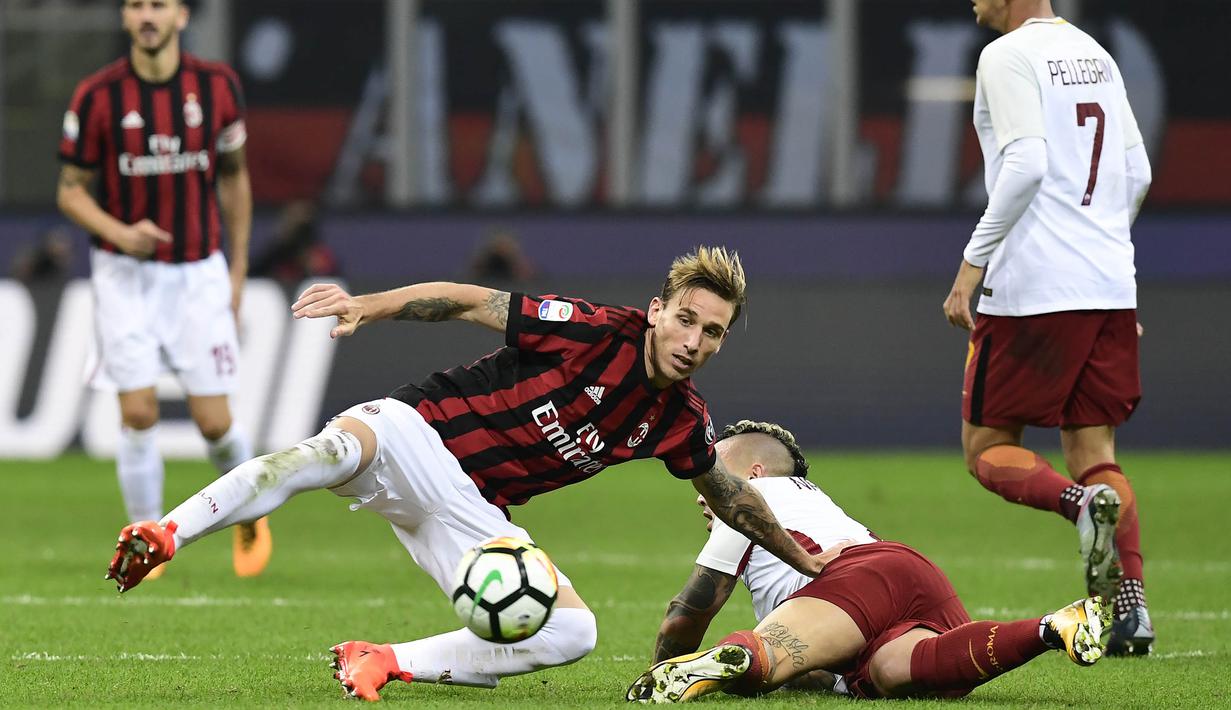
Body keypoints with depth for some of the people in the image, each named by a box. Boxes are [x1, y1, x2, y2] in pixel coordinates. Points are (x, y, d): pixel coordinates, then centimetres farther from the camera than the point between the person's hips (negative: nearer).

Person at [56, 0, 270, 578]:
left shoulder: (218, 86, -4)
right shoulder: (97, 95, -9)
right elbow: (70, 190, -2)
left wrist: (237, 270, 9)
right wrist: (120, 233, -20)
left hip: (198, 274, 1)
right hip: (125, 275, -1)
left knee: (214, 421, -2)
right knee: (138, 412, -9)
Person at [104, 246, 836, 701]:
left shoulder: (681, 420, 6)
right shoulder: (595, 331, -12)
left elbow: (730, 494, 24)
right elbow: (468, 302, -11)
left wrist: (802, 557, 31)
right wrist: (371, 305, -24)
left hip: (473, 514, 6)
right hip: (414, 434, -6)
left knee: (573, 633, -14)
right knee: (339, 448, -40)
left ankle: (390, 662, -13)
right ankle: (166, 537, -39)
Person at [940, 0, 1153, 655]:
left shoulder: (1007, 56, -7)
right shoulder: (1095, 54, 16)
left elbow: (1025, 165, -18)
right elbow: (1136, 173, 17)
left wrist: (973, 263, -15)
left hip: (1034, 285, -7)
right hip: (1110, 287, 7)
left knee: (987, 450, 5)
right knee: (1093, 450, 9)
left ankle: (1082, 503, -24)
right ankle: (1131, 605, -8)